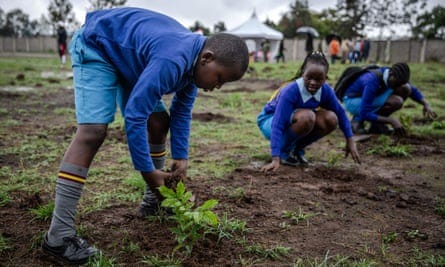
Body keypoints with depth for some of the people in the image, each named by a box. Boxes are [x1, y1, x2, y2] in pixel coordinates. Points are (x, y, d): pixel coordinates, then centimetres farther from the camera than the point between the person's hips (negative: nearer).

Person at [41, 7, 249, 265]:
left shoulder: (193, 61, -8)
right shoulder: (171, 61, -38)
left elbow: (182, 111, 1)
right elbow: (134, 116, -36)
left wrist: (181, 157, -6)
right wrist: (147, 170, -27)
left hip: (128, 55, 9)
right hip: (97, 45, -9)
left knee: (159, 122, 4)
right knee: (93, 130, -25)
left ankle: (152, 200, 19)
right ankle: (59, 234, -24)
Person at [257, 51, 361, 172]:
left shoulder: (326, 90, -16)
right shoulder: (290, 91, -32)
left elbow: (340, 113, -1)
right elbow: (278, 124, -37)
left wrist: (350, 141, -3)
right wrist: (276, 159, -43)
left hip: (293, 122, 6)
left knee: (331, 119, -18)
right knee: (306, 116, -35)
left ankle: (297, 149, 2)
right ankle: (284, 151, -11)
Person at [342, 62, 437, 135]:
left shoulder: (395, 76, -10)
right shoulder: (373, 81, -34)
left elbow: (413, 90, 8)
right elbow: (364, 114, -35)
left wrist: (426, 105, -10)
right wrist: (391, 121, -33)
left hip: (368, 99, 8)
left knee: (406, 89, -9)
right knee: (396, 102, -30)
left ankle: (377, 124, -3)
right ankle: (358, 120, -12)